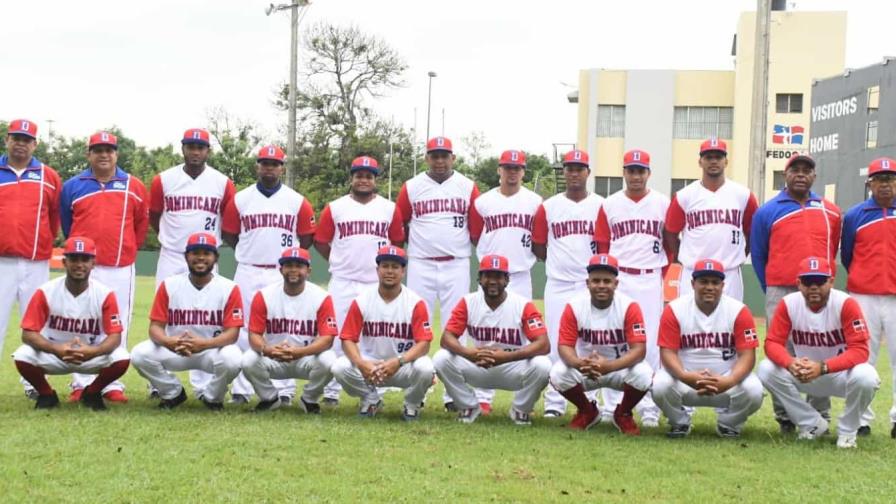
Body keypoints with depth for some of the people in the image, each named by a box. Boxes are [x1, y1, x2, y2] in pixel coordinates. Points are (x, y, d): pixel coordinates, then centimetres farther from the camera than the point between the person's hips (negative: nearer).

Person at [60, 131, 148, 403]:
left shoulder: (134, 186, 5)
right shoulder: (72, 186, 5)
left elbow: (142, 224, 13)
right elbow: (67, 225, 16)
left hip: (121, 269, 0)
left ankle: (113, 384, 6)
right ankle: (81, 383, 6)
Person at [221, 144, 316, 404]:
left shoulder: (297, 201, 4)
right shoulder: (240, 199, 6)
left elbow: (307, 238, 9)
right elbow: (228, 234, 12)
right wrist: (249, 253, 10)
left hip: (283, 275, -1)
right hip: (248, 273, 1)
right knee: (243, 331, 1)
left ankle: (284, 390, 5)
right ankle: (241, 390, 6)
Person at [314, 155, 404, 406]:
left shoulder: (390, 209, 6)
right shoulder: (334, 208, 4)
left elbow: (397, 243, 14)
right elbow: (321, 242, 9)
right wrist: (342, 263, 8)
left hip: (377, 284, 1)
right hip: (342, 284, 0)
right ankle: (331, 392, 7)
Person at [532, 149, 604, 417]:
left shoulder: (600, 205, 5)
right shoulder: (549, 207, 8)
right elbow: (538, 247, 13)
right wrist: (560, 263, 7)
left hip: (591, 284, -1)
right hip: (558, 285, 1)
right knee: (556, 343, 1)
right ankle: (554, 403, 8)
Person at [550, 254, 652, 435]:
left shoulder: (630, 307, -19)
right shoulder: (574, 307, -14)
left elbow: (639, 349, -25)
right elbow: (565, 346, -16)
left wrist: (609, 366, -43)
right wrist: (580, 364, -41)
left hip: (621, 367, -1)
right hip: (584, 368, 1)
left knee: (643, 374, -32)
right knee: (558, 374, -27)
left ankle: (623, 414, 3)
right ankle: (587, 412, 6)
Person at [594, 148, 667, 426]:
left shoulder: (663, 204, 4)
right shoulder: (610, 205, 6)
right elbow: (602, 247, 9)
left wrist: (663, 276, 4)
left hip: (651, 280, -1)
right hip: (618, 278, 1)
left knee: (651, 343, -1)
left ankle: (649, 408, 4)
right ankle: (612, 406, 8)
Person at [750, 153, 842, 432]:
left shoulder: (831, 212, 9)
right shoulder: (767, 212, 3)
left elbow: (833, 251, 19)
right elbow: (758, 255, 9)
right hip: (781, 294, -1)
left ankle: (820, 418, 6)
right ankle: (784, 418, 6)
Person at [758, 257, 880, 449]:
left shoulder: (846, 304, -22)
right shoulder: (788, 304, -13)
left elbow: (860, 350, -26)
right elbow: (773, 343, -13)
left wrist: (823, 367, -40)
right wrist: (790, 363, -37)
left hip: (840, 374, -3)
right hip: (804, 374, 3)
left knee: (865, 377, -35)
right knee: (767, 370, -21)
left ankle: (847, 431, -4)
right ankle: (812, 424, -2)